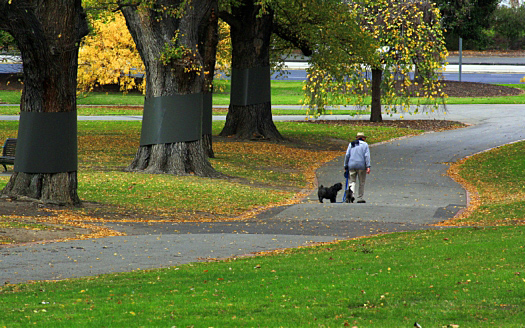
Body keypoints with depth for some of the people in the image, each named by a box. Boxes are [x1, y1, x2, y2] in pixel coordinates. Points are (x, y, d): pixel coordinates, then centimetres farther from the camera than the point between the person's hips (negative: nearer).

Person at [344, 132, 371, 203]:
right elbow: (367, 156, -6)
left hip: (352, 166, 2)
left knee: (352, 181, 4)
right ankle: (360, 198, 9)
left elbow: (347, 155, 7)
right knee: (362, 182, 8)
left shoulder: (351, 144, 12)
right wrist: (368, 167, -11)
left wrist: (345, 166, 10)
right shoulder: (365, 144, 4)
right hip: (361, 165, -2)